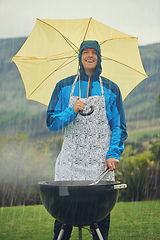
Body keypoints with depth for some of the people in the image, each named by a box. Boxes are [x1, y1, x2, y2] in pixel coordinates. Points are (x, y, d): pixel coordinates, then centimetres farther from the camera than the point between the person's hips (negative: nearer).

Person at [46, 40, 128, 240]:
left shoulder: (110, 89, 9)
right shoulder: (64, 87, 9)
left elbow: (119, 127, 9)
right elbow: (51, 122, 6)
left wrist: (114, 154, -5)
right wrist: (72, 112, -11)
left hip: (101, 163, 0)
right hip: (70, 161, 0)